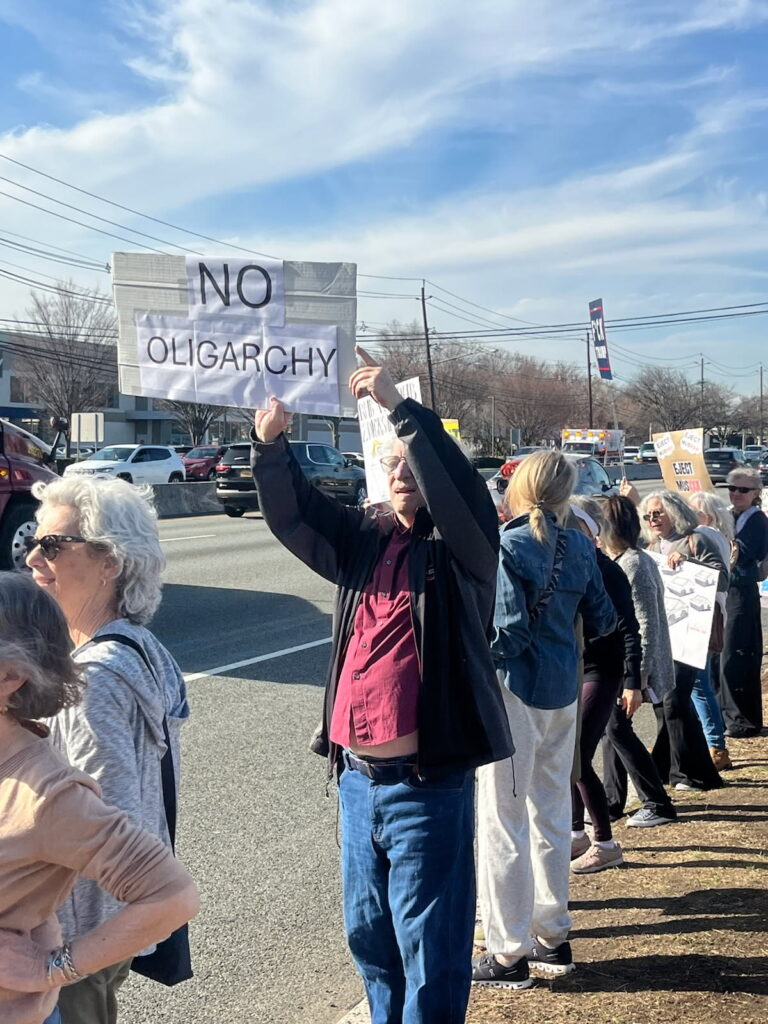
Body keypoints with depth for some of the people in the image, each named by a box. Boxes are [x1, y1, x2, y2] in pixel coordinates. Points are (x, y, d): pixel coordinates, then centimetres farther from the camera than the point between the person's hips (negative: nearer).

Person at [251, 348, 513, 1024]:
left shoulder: (460, 545, -6)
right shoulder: (365, 540, 9)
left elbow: (460, 487, -25)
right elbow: (292, 514, 5)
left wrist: (400, 406, -29)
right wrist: (271, 443, -13)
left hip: (427, 783, -6)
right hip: (357, 777, 6)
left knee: (430, 947, 4)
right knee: (368, 935, 21)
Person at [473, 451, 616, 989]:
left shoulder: (507, 546, -15)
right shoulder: (577, 546, 3)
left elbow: (508, 632, -21)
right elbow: (603, 620, 9)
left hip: (515, 692, -7)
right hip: (563, 691, 7)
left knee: (502, 819, 3)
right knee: (552, 810, 17)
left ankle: (508, 953, 11)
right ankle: (553, 935, 28)